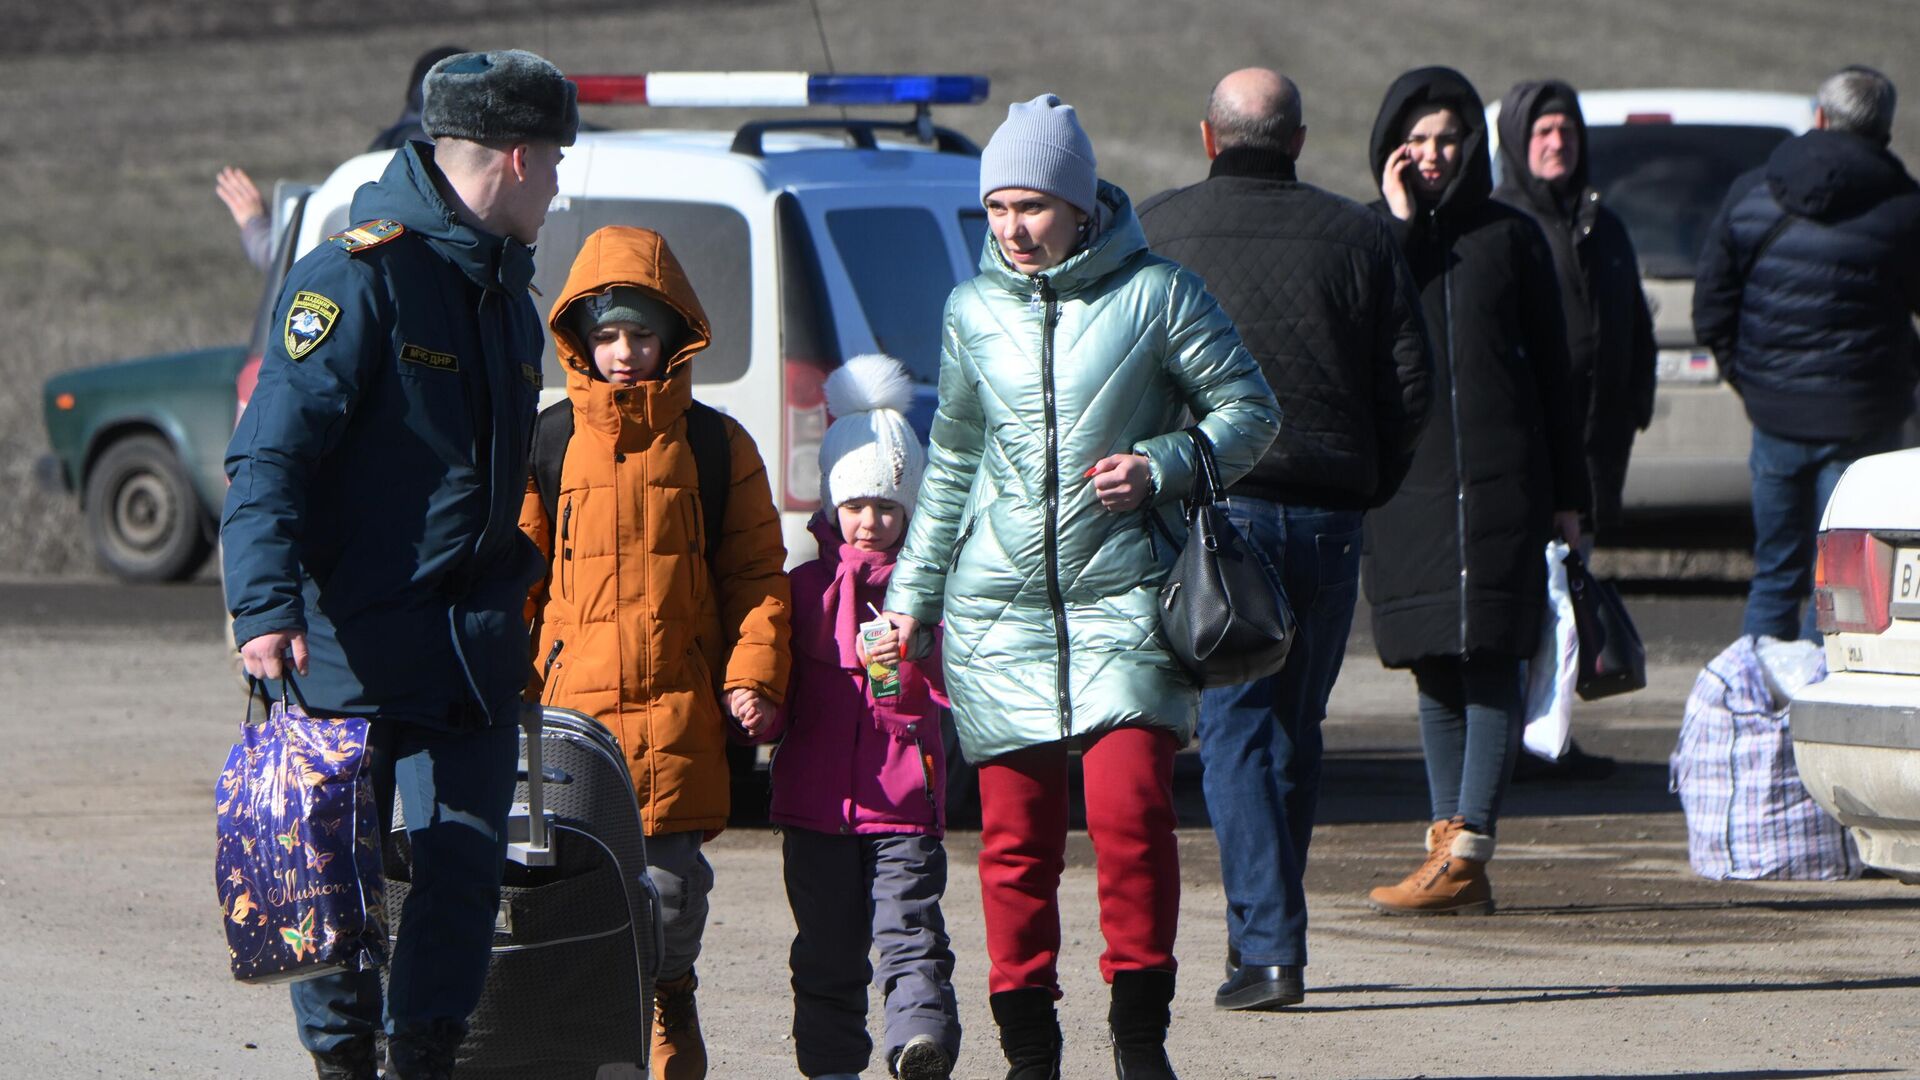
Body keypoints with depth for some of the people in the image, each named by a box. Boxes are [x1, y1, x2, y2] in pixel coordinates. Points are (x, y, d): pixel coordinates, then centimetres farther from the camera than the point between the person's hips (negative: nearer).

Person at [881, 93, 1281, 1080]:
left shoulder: (1154, 294, 0)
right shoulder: (973, 312, 11)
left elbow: (1249, 408, 5)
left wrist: (1162, 468, -11)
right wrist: (911, 594, 20)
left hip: (1121, 597, -3)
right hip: (996, 603, 3)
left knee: (1131, 811, -16)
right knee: (1013, 836, 0)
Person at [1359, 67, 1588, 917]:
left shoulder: (1511, 238, 6)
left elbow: (1551, 370, 9)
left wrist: (1568, 493, 5)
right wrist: (1398, 226, -12)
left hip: (1499, 481, -2)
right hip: (1406, 480, 2)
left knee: (1490, 663, -9)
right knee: (1435, 672, 6)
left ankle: (1465, 852, -13)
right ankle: (1450, 842, 10)